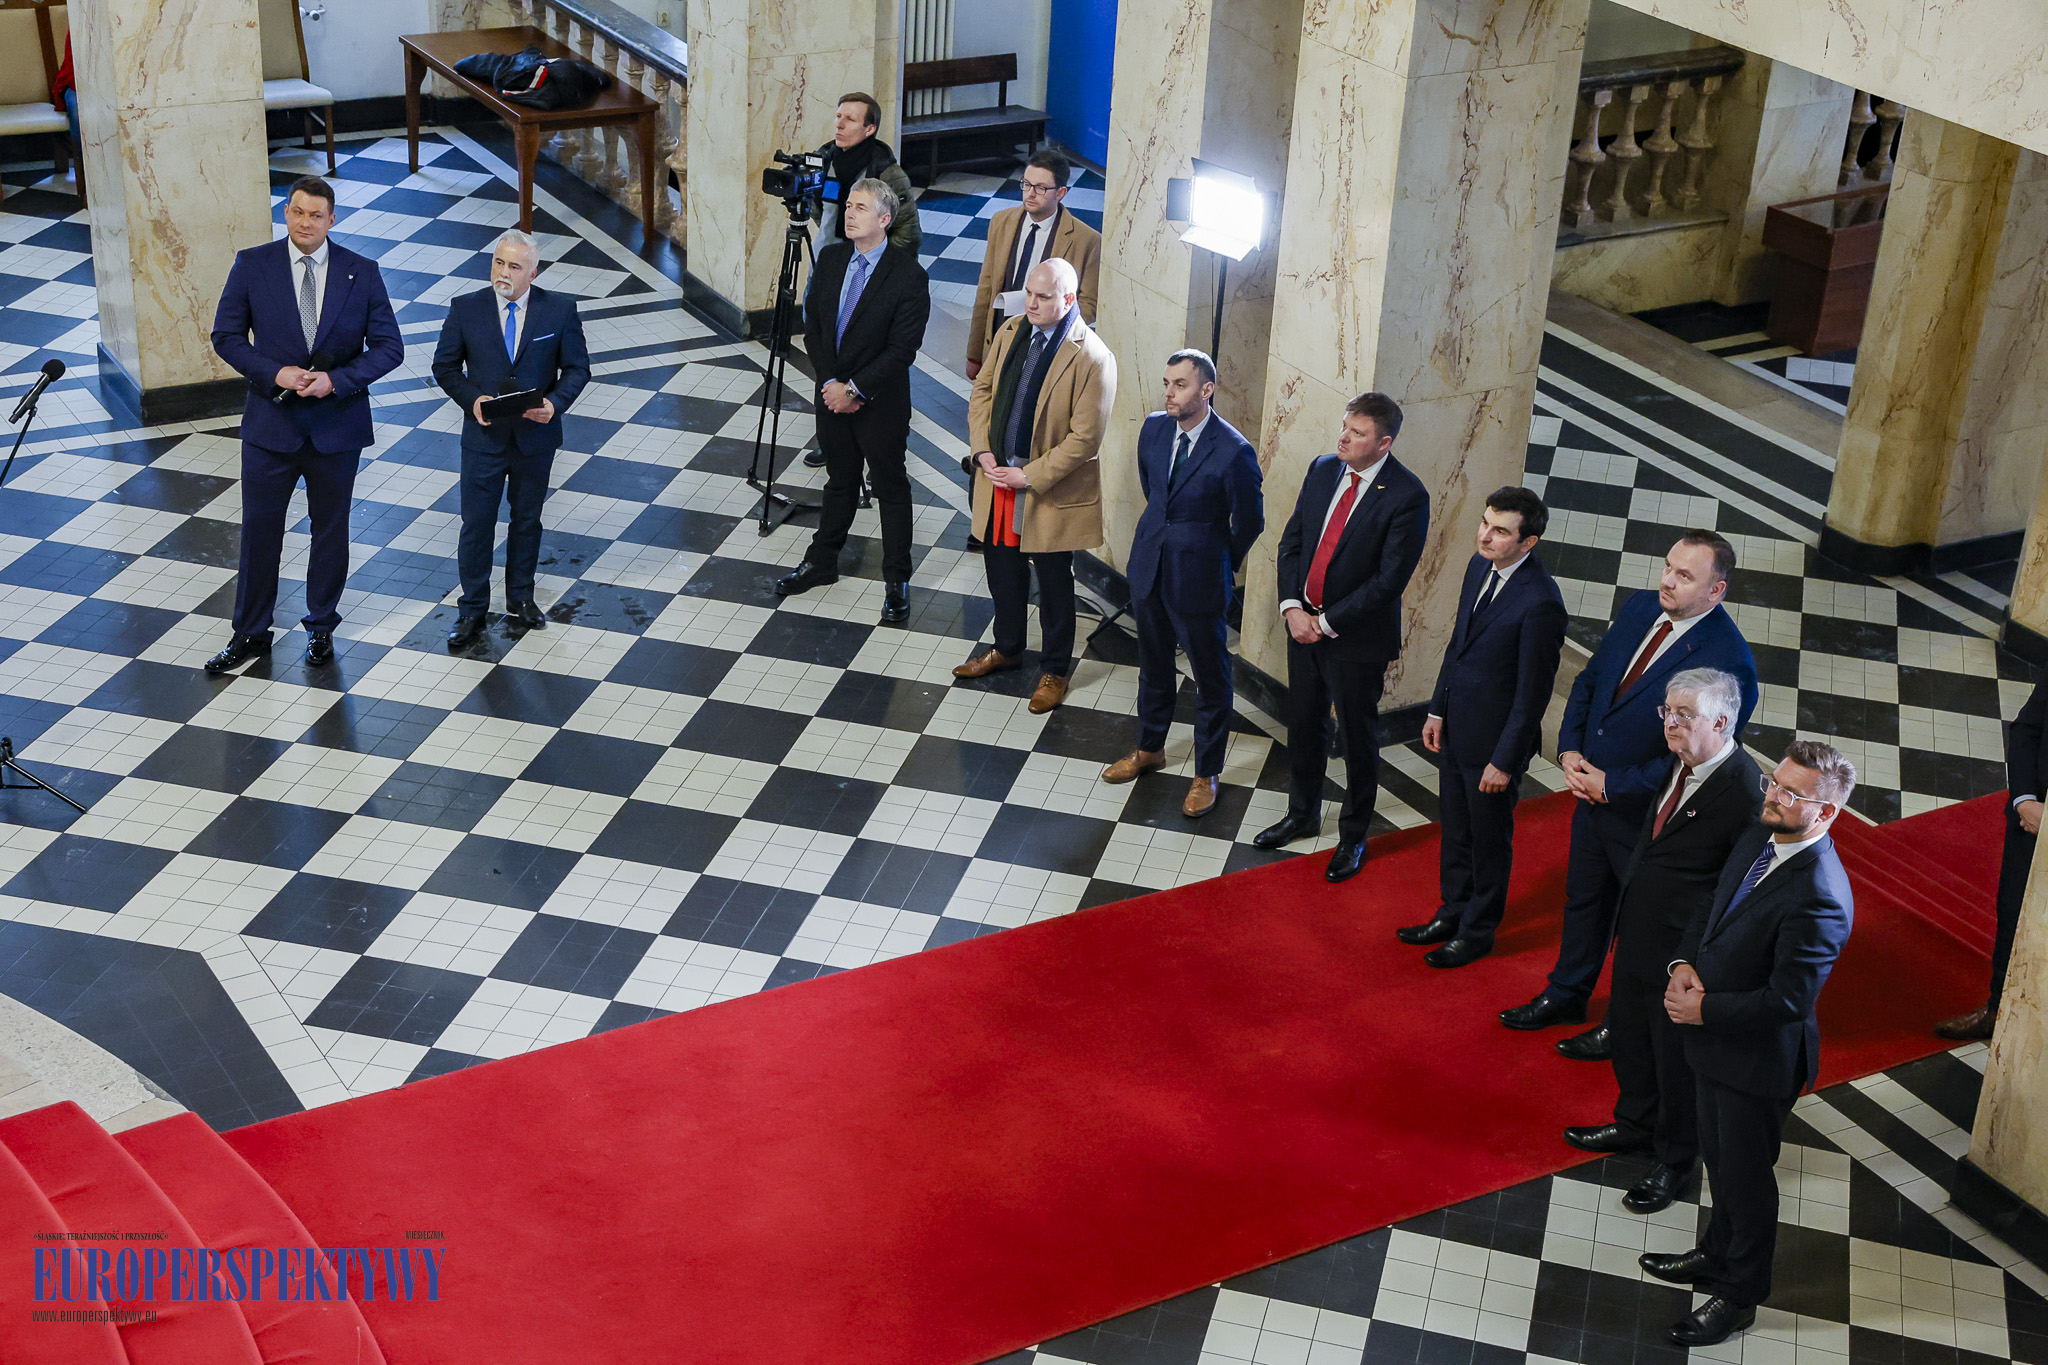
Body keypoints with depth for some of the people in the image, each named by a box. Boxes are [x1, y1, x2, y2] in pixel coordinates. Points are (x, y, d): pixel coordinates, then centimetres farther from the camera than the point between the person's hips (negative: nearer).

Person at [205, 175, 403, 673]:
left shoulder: (362, 273, -5)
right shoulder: (253, 265, -5)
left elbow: (388, 347, -4)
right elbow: (226, 336, -2)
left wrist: (337, 380, -17)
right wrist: (275, 373, -17)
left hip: (336, 424, 0)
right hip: (271, 424, 0)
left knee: (331, 530, 13)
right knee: (259, 529, 7)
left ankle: (321, 628, 31)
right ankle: (251, 633, 22)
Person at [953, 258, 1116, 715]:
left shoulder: (1092, 358, -21)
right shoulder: (1011, 331, 0)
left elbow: (1085, 438, -20)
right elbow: (982, 391, 9)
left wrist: (1029, 476, -19)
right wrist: (983, 451, -4)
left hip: (1050, 490, -6)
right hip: (998, 474, 6)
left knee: (1053, 582, 10)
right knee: (1002, 567, 21)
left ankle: (1054, 670, 27)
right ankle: (1007, 648, 42)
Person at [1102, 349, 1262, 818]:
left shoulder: (1234, 452, -22)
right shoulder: (1154, 428, -4)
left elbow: (1249, 522, -9)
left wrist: (1219, 563, 4)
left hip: (1199, 578, -6)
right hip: (1149, 568, 6)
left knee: (1210, 677, 10)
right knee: (1153, 665, 23)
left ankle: (1207, 773, 25)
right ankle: (1150, 748, 44)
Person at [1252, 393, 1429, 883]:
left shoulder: (1406, 497, -20)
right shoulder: (1323, 470, -1)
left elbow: (1389, 580, -20)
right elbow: (1292, 541, 4)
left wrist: (1327, 622, -17)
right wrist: (1292, 607, -9)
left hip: (1358, 639, -6)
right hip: (1303, 624, 6)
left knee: (1358, 738, 11)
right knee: (1303, 726, 20)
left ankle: (1353, 835, 29)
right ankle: (1302, 814, 41)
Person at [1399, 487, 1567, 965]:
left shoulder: (1540, 603, -28)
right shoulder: (1480, 566, -2)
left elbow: (1533, 692, -21)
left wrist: (1505, 760, -16)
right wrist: (1437, 710, 12)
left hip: (1494, 738, -8)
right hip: (1457, 728, 8)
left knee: (1490, 840, 13)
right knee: (1456, 830, 23)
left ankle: (1478, 931, 31)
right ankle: (1453, 913, 42)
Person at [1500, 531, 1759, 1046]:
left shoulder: (1728, 662, -27)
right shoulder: (1639, 608, -4)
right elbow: (1588, 680, 8)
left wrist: (1612, 786, -21)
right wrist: (1570, 750, -6)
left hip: (1647, 811, -7)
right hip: (1593, 790, 7)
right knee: (1584, 899, 25)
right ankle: (1566, 995, 47)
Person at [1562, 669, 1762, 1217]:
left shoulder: (1744, 792, -28)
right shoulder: (1678, 761, -2)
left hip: (1684, 951, -8)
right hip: (1638, 931, 8)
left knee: (1677, 1055, 12)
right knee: (1629, 1033, 26)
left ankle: (1675, 1162, 34)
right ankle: (1635, 1124, 50)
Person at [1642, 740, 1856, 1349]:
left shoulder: (1819, 899, -33)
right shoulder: (1759, 837, -5)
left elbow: (1785, 1000, -30)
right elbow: (1714, 907, 11)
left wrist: (1702, 1010, -21)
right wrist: (1685, 963, -7)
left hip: (1758, 1059, -8)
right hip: (1716, 1045, 8)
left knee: (1745, 1177, 13)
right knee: (1718, 1157, 27)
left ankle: (1739, 1296, 34)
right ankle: (1718, 1256, 50)